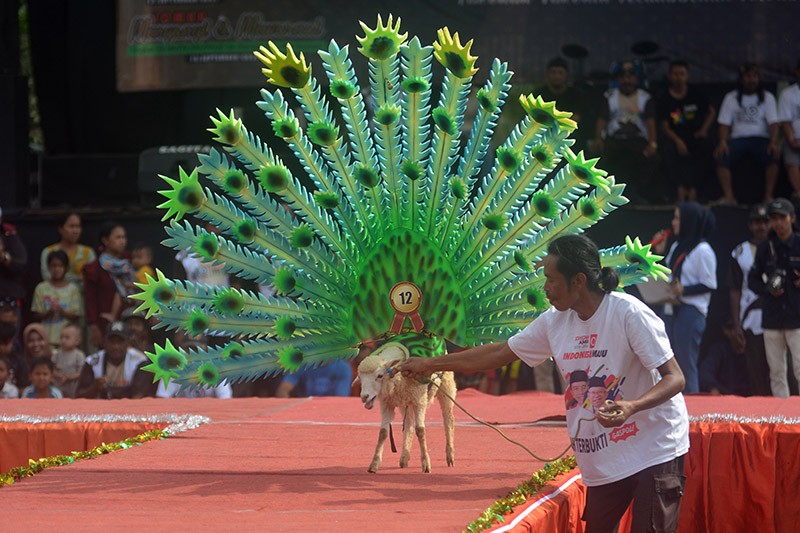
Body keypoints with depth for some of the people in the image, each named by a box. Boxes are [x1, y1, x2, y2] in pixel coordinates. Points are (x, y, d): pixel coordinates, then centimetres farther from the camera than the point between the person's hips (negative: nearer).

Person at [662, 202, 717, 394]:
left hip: (691, 312, -8)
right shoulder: (676, 247, 14)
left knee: (686, 364, -6)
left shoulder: (702, 250, -9)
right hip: (671, 310, 8)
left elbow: (709, 285, -11)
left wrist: (683, 290, -22)